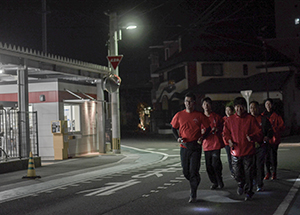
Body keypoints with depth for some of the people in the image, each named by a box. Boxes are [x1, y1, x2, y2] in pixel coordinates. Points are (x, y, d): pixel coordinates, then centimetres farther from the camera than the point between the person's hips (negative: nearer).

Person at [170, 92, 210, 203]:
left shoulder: (199, 115, -2)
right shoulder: (179, 115, 2)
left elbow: (208, 128, 8)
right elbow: (174, 128, 13)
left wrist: (203, 137, -10)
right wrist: (177, 138, -4)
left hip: (196, 146, -2)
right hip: (184, 147, 3)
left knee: (194, 171, -7)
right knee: (185, 171, 9)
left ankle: (193, 195, 2)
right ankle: (195, 183, 39)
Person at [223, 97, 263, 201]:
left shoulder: (251, 119, -2)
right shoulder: (230, 120, 4)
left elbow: (259, 133, -1)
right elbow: (225, 133, 12)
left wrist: (252, 137, -21)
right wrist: (229, 141, -8)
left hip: (248, 150, -2)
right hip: (235, 151, 2)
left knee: (248, 173, 0)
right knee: (237, 173, 9)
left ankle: (248, 191, 17)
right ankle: (240, 185, 40)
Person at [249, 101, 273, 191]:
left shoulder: (264, 119, 3)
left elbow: (270, 130, 4)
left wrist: (267, 137, -16)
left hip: (261, 146, -2)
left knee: (260, 165, -5)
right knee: (252, 165, 4)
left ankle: (260, 184, 5)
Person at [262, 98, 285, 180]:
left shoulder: (276, 116, 1)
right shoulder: (262, 116, 7)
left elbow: (282, 126, 2)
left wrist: (274, 128, -11)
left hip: (274, 139, -2)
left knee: (273, 156, -4)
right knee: (267, 157, 5)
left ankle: (274, 173, 10)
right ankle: (268, 173, 16)